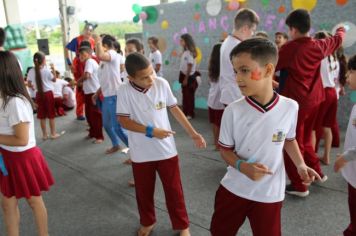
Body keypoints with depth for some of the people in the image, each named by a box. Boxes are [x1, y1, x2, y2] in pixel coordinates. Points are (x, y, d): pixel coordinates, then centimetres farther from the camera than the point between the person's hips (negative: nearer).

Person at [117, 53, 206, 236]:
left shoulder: (162, 83, -10)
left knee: (174, 191, 12)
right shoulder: (124, 91, -14)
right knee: (143, 191, 18)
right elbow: (124, 121, -12)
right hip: (141, 153, 0)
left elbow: (174, 109, 1)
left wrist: (193, 133, 1)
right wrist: (151, 131, -21)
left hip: (166, 150, 1)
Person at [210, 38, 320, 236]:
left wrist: (301, 165, -6)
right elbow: (225, 150, -5)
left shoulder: (290, 107, -11)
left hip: (270, 194, 0)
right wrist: (242, 166, -24)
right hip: (234, 189, 0)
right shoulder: (233, 111, -16)